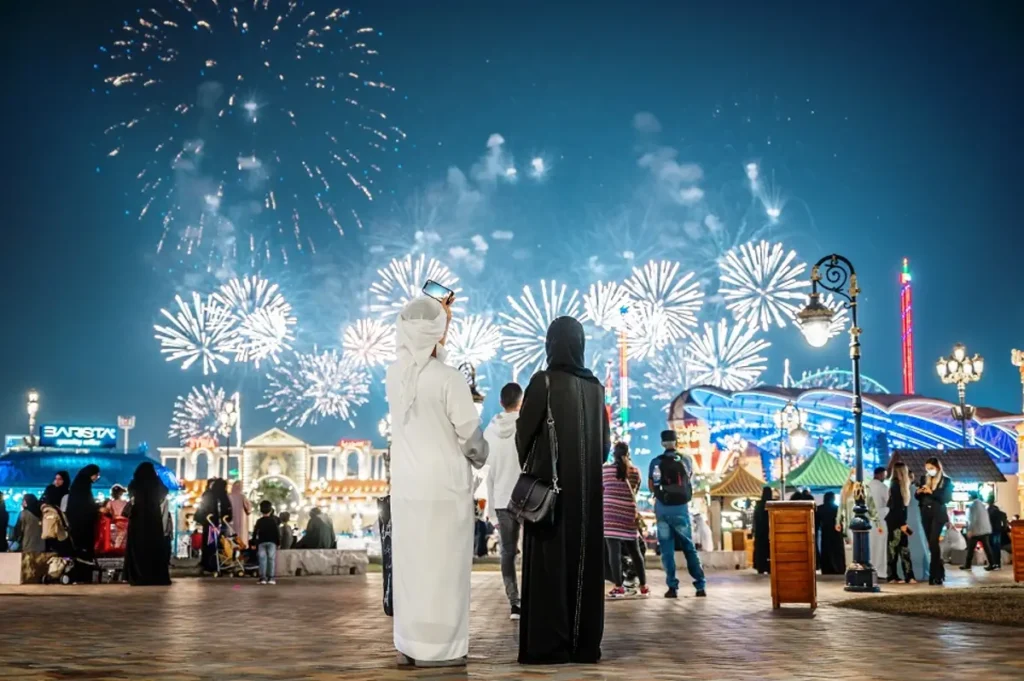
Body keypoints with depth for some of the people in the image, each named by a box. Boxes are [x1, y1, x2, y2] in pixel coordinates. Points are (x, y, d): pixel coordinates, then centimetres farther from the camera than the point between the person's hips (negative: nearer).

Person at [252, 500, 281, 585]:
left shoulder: (259, 521, 3)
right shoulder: (273, 520, 1)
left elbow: (255, 533, 3)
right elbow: (277, 532, -1)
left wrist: (254, 542, 8)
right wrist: (278, 542, 4)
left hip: (261, 542, 1)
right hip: (272, 542, -1)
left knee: (262, 559, 0)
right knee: (271, 559, 0)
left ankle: (263, 578, -7)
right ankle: (270, 578, -6)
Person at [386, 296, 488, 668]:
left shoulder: (395, 374, 1)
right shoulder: (449, 379, -16)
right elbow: (469, 433, -10)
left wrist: (439, 317, 35)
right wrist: (479, 459, 12)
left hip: (406, 485, 6)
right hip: (444, 486, -6)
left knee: (410, 563, 11)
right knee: (442, 566, 1)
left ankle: (409, 643, 17)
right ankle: (436, 647, 4)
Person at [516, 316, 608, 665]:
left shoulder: (543, 382, -9)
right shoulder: (595, 387, 8)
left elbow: (524, 434, -5)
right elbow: (605, 442, 12)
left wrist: (527, 468, 13)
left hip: (549, 483, -5)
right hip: (587, 488, 5)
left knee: (549, 561, -3)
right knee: (584, 560, 7)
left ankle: (548, 645, -4)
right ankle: (585, 644, 9)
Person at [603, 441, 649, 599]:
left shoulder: (605, 469, 1)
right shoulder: (635, 471, 6)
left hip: (610, 514, -3)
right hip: (629, 514, 3)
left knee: (614, 551, -4)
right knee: (635, 552, 12)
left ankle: (618, 587, -7)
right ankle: (643, 586, 17)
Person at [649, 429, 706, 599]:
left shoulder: (655, 462, -4)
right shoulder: (685, 460, -1)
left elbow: (651, 487, 4)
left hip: (662, 508, 0)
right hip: (681, 507, 0)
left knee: (667, 548, 5)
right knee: (689, 547, 9)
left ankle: (672, 587, 0)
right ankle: (700, 586, 6)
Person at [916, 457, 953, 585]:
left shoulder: (946, 481, 0)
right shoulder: (924, 479, 14)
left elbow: (946, 498, -10)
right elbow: (919, 498, 16)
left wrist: (931, 492, -18)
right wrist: (919, 492, -6)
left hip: (938, 514, -5)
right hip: (926, 515, 5)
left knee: (933, 542, -16)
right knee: (932, 543, 7)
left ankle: (934, 575, -17)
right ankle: (940, 572, 17)